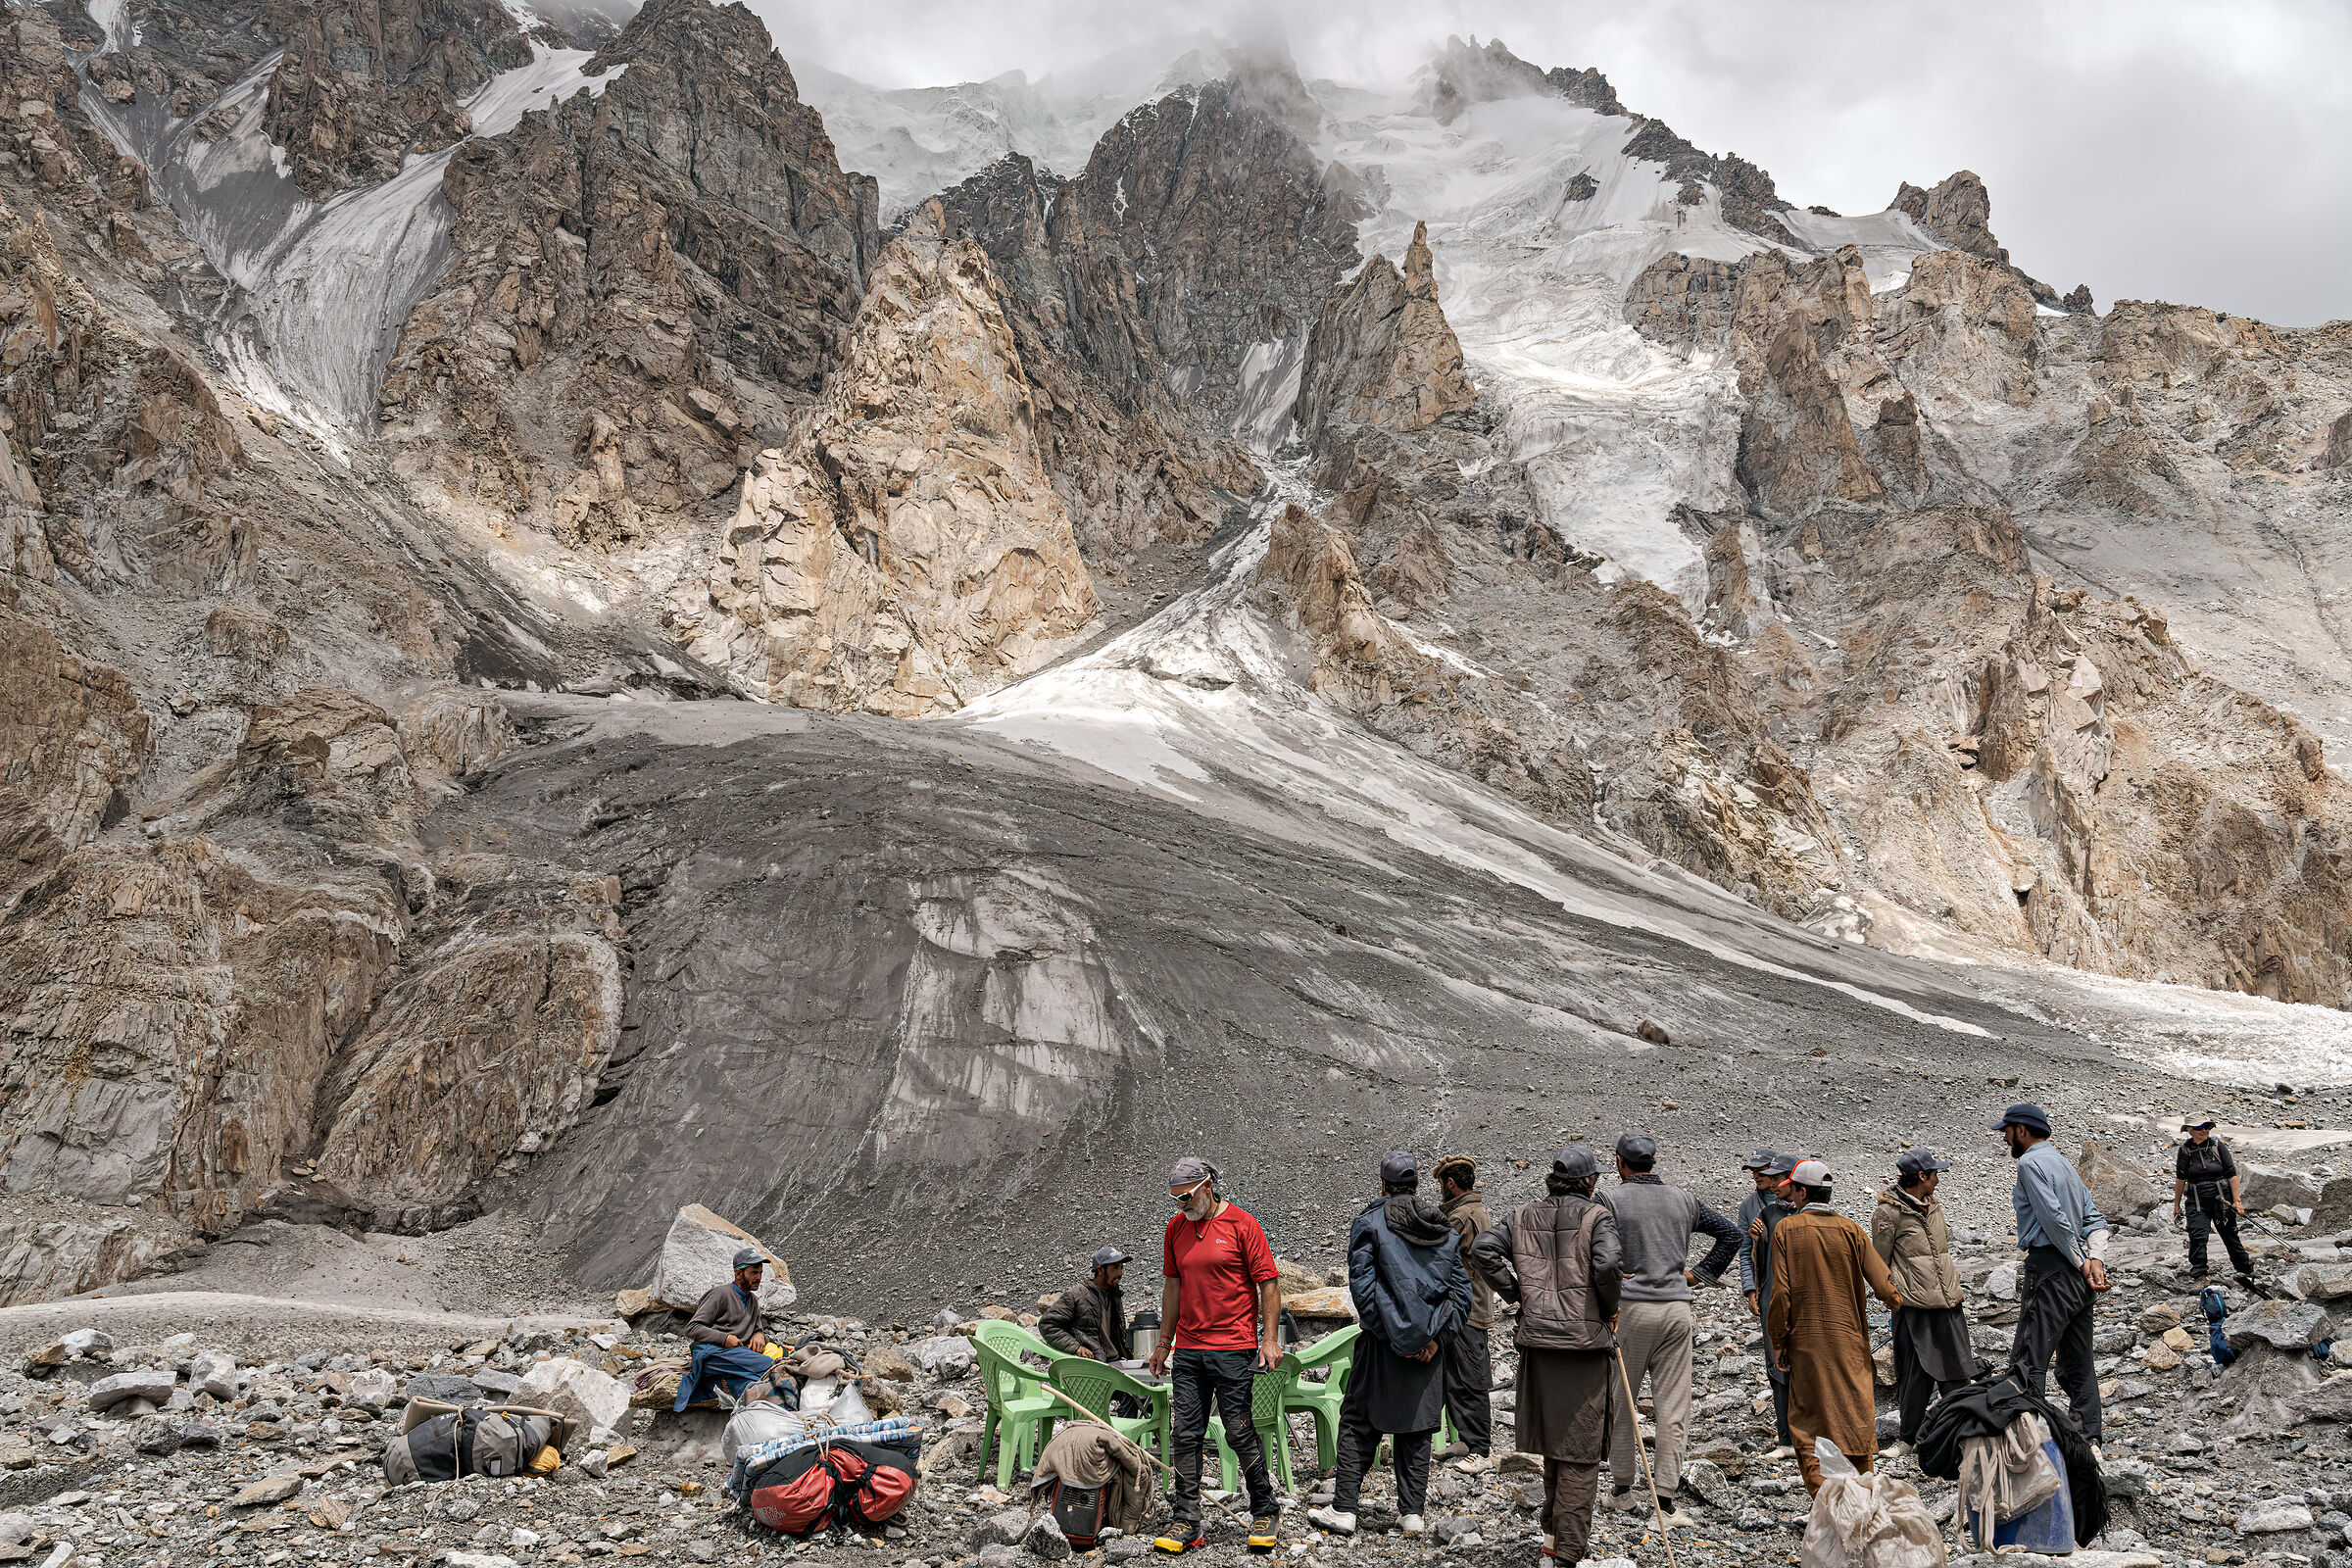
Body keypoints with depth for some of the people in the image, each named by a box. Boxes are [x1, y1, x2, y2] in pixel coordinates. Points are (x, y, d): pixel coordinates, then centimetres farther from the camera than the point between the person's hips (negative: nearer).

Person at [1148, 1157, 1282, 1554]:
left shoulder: (1241, 1224, -6)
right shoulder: (1176, 1228, 10)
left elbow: (1267, 1283, -5)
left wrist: (1269, 1339, -11)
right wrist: (1165, 1340, 17)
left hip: (1234, 1347, -5)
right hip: (1187, 1350, 5)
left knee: (1240, 1433, -1)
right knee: (1185, 1435, 3)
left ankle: (1264, 1512, 16)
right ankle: (1187, 1523, 9)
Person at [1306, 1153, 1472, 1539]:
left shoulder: (1370, 1223, -5)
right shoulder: (1445, 1229, 9)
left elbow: (1362, 1285, -13)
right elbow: (1461, 1288, 5)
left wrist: (1388, 1335, -9)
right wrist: (1437, 1337, -1)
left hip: (1385, 1342, -4)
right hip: (1430, 1344, 4)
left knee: (1359, 1422, 6)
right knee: (1417, 1428, 12)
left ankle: (1344, 1508, 6)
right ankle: (1412, 1512, 13)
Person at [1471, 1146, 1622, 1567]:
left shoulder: (1523, 1216, 8)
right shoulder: (1597, 1217, -5)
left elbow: (1483, 1248, -4)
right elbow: (1608, 1264, -21)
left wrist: (1516, 1293, 4)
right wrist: (1609, 1309, -3)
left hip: (1538, 1339, 5)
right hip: (1586, 1340, -5)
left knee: (1553, 1438, 20)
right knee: (1580, 1452, 2)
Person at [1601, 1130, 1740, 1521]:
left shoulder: (1613, 1201, -4)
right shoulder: (1682, 1200, 10)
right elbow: (1731, 1233, 15)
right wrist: (1700, 1274, 15)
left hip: (1631, 1308, -3)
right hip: (1678, 1310, 3)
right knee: (1672, 1407, 3)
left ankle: (1623, 1489, 17)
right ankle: (1664, 1500, -1)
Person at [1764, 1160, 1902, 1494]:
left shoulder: (1785, 1229, -5)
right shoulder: (1850, 1229, 0)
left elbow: (1781, 1293, -10)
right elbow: (1883, 1286, -3)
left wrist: (1778, 1343, -2)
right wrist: (1897, 1300, 20)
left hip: (1805, 1339, -1)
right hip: (1849, 1339, 2)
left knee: (1807, 1424, 7)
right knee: (1857, 1417, 11)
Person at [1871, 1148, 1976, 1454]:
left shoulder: (1934, 1207, 14)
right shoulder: (1889, 1212, -9)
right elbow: (1879, 1265, -6)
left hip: (1947, 1303, 7)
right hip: (1914, 1308, -7)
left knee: (1957, 1372, 8)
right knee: (1918, 1374, -3)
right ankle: (1907, 1437, 11)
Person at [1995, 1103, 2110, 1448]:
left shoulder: (2030, 1163, -8)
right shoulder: (2064, 1163, 20)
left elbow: (2054, 1219, -16)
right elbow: (2095, 1218, 15)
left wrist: (2081, 1263, -9)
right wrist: (2094, 1260, 2)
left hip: (2052, 1273, -10)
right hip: (2079, 1276, 10)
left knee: (2028, 1361, -11)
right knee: (2079, 1363, 13)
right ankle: (2089, 1440, 15)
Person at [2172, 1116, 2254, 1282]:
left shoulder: (2218, 1146, -3)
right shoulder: (2185, 1150, 0)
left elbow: (2232, 1174, -1)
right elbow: (2180, 1178, 7)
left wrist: (2237, 1201, -5)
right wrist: (2176, 1204, 10)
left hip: (2221, 1199, 0)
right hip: (2197, 1202, 0)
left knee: (2230, 1237, 9)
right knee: (2198, 1237, -14)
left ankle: (2246, 1271, 28)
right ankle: (2198, 1273, -8)